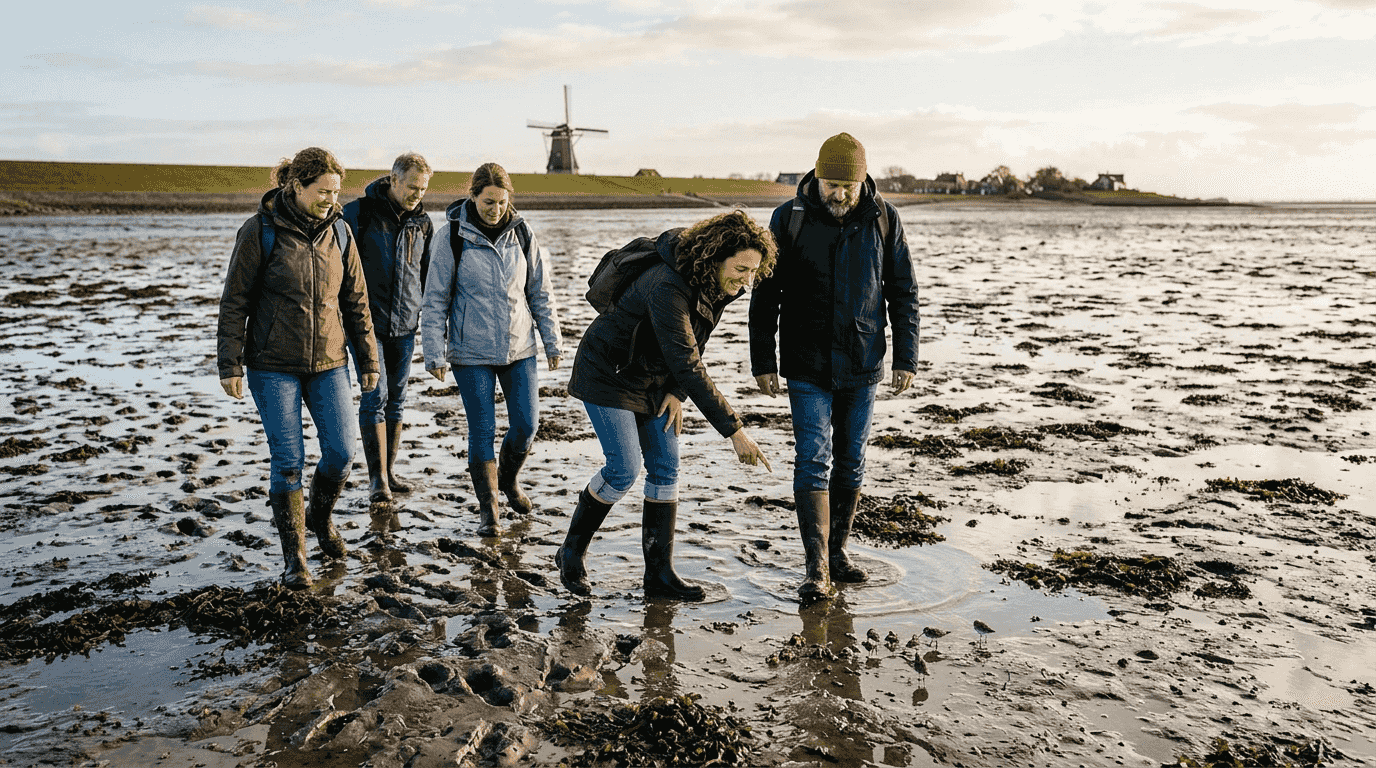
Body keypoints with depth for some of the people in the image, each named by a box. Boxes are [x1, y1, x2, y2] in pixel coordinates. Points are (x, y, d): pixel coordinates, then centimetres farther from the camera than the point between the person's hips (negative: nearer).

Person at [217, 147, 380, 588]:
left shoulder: (338, 232, 3)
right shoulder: (260, 232, -8)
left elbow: (356, 300, 9)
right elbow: (234, 302, -5)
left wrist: (368, 360, 8)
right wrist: (230, 365, -9)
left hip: (329, 362, 4)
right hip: (274, 365, -3)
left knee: (340, 451, -1)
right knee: (288, 461, -3)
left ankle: (320, 518, 30)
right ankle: (294, 557, 10)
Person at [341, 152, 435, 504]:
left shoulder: (422, 223, 7)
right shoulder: (358, 213, -7)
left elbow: (429, 273, 16)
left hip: (405, 325, 4)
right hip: (366, 321, -4)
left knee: (396, 397, 10)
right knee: (375, 396, -8)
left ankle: (389, 471, 21)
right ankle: (377, 478, -1)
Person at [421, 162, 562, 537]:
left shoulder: (522, 234, 2)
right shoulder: (451, 238, -7)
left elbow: (541, 293, 9)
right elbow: (435, 300, -4)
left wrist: (552, 343, 9)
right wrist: (435, 354, -7)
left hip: (519, 349, 3)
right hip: (471, 353, -3)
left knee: (526, 424, 2)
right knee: (482, 431, 0)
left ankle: (509, 479, 33)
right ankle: (488, 509, 15)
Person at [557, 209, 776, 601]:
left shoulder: (717, 285, -8)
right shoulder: (668, 289, -35)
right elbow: (688, 366, -39)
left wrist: (677, 392, -7)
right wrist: (733, 430, -39)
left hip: (654, 377, 8)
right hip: (608, 373, -8)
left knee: (665, 468, 2)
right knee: (623, 470, -11)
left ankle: (660, 573, 8)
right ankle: (572, 552, 11)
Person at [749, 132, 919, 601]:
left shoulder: (883, 219, -1)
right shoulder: (789, 219, -6)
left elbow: (903, 293, 5)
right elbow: (765, 294, -2)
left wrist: (906, 357, 1)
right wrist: (762, 362, -3)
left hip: (862, 366, 2)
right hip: (807, 367, -2)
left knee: (850, 461, 10)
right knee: (813, 461, -8)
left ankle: (837, 551, 25)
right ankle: (817, 570, -6)